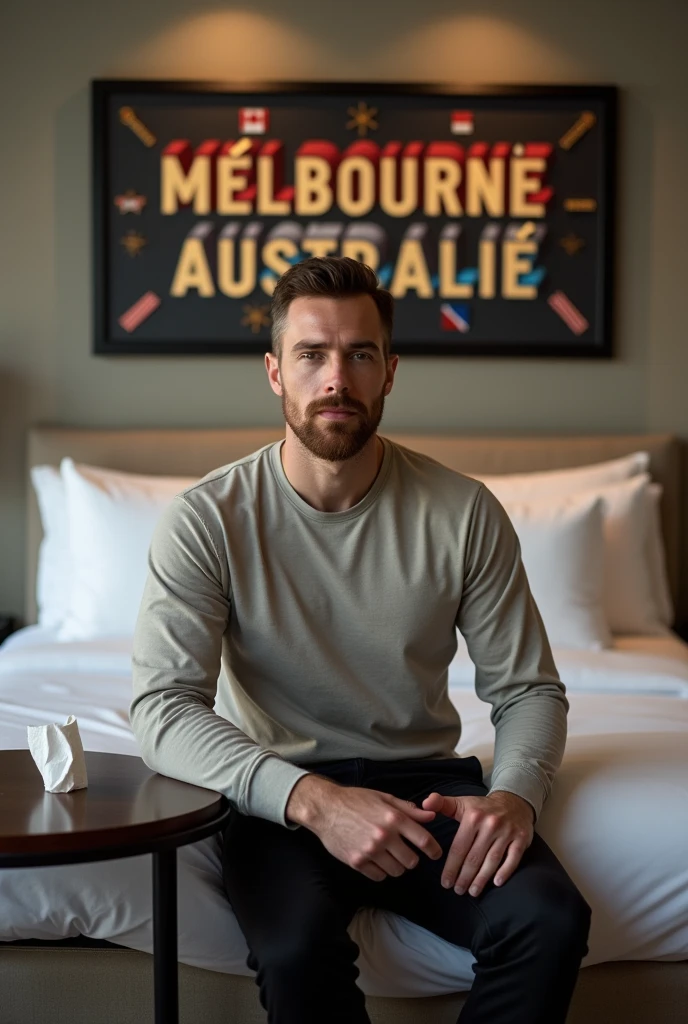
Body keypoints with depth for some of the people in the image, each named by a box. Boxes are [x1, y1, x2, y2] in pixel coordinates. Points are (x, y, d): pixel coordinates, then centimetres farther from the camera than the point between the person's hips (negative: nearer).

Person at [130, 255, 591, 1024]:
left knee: (550, 919, -25)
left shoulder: (465, 514, -3)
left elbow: (529, 689, 4)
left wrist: (514, 794, -19)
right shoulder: (206, 521, -9)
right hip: (278, 794, -2)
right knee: (298, 946, -34)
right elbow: (162, 708, -17)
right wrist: (312, 799, -31)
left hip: (425, 780, 2)